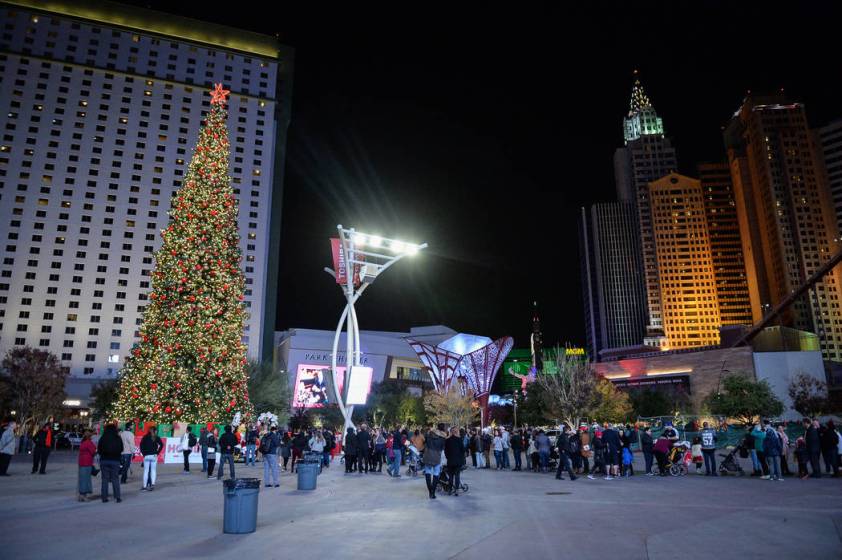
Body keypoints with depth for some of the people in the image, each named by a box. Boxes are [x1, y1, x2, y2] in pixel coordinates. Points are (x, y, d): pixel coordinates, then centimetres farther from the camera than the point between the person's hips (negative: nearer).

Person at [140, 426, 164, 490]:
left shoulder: (145, 437, 3)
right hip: (154, 456, 0)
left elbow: (141, 445, -8)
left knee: (146, 471, 5)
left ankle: (145, 486, 9)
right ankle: (152, 483, -9)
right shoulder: (157, 438, 4)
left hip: (146, 456, 0)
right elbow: (161, 445, -6)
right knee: (153, 471, 5)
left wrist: (143, 453, -1)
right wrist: (157, 452, 1)